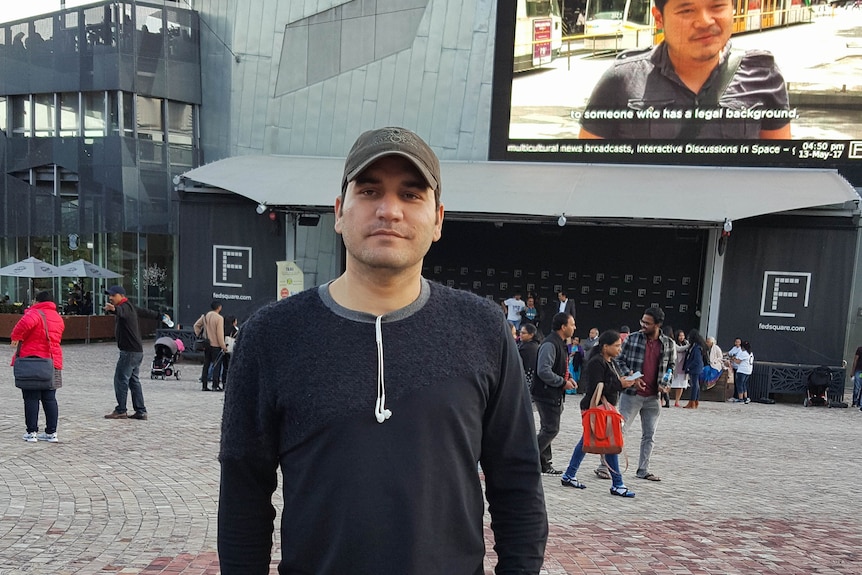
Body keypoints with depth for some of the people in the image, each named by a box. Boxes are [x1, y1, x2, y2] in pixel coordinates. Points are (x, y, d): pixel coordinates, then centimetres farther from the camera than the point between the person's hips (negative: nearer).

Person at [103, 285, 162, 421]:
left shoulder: (125, 306, -12)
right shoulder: (130, 307, 18)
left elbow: (121, 311, -38)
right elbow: (145, 312, 34)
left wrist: (113, 309, -61)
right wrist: (160, 316, 51)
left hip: (129, 352, -10)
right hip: (137, 351, 10)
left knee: (121, 379, -4)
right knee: (134, 381, 11)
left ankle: (121, 411, 2)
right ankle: (141, 411, 13)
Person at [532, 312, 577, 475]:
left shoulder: (561, 344, 14)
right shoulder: (549, 344, -20)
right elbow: (543, 371, -27)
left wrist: (568, 377, 7)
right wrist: (563, 382, -19)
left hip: (555, 394, 11)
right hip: (547, 394, -11)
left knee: (548, 428, 15)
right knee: (551, 429, -7)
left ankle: (544, 463, 24)